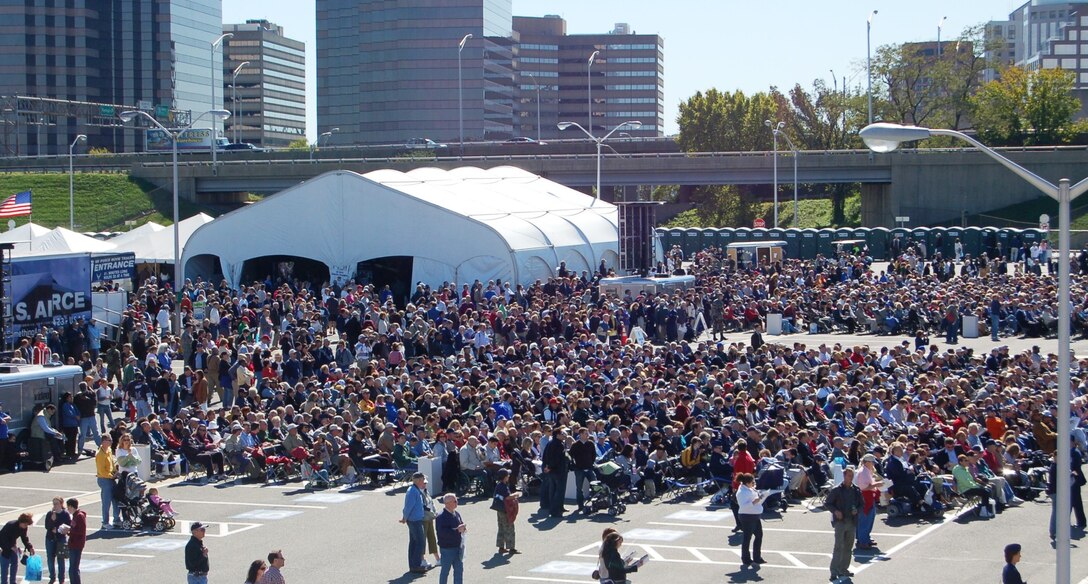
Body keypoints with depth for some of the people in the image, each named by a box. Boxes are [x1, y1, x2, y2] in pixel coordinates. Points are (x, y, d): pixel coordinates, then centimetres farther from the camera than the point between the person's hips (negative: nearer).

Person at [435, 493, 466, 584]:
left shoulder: (456, 514, 8)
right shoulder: (441, 517, -16)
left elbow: (462, 524, 19)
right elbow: (442, 532, -25)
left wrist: (463, 528, -7)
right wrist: (457, 530, -26)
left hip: (458, 547, 7)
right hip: (447, 548, -7)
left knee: (459, 569, 11)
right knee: (445, 570, 5)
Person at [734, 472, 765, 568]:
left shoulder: (750, 489, 12)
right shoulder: (742, 492, -18)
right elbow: (743, 505, -27)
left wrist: (760, 498, 10)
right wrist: (754, 502, -33)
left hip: (755, 516, 10)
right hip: (747, 517, -10)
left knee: (759, 535, 13)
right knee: (747, 537, -1)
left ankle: (757, 558, 23)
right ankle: (746, 560, 10)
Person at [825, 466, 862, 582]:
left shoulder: (856, 490, 6)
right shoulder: (836, 490, -5)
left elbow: (862, 504, 16)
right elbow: (827, 504, -1)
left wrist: (857, 510, -4)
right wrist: (835, 511, -17)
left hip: (852, 522, 5)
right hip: (840, 521, -5)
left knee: (848, 548, 11)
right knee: (839, 547, -11)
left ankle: (844, 569, 21)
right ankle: (834, 571, -10)